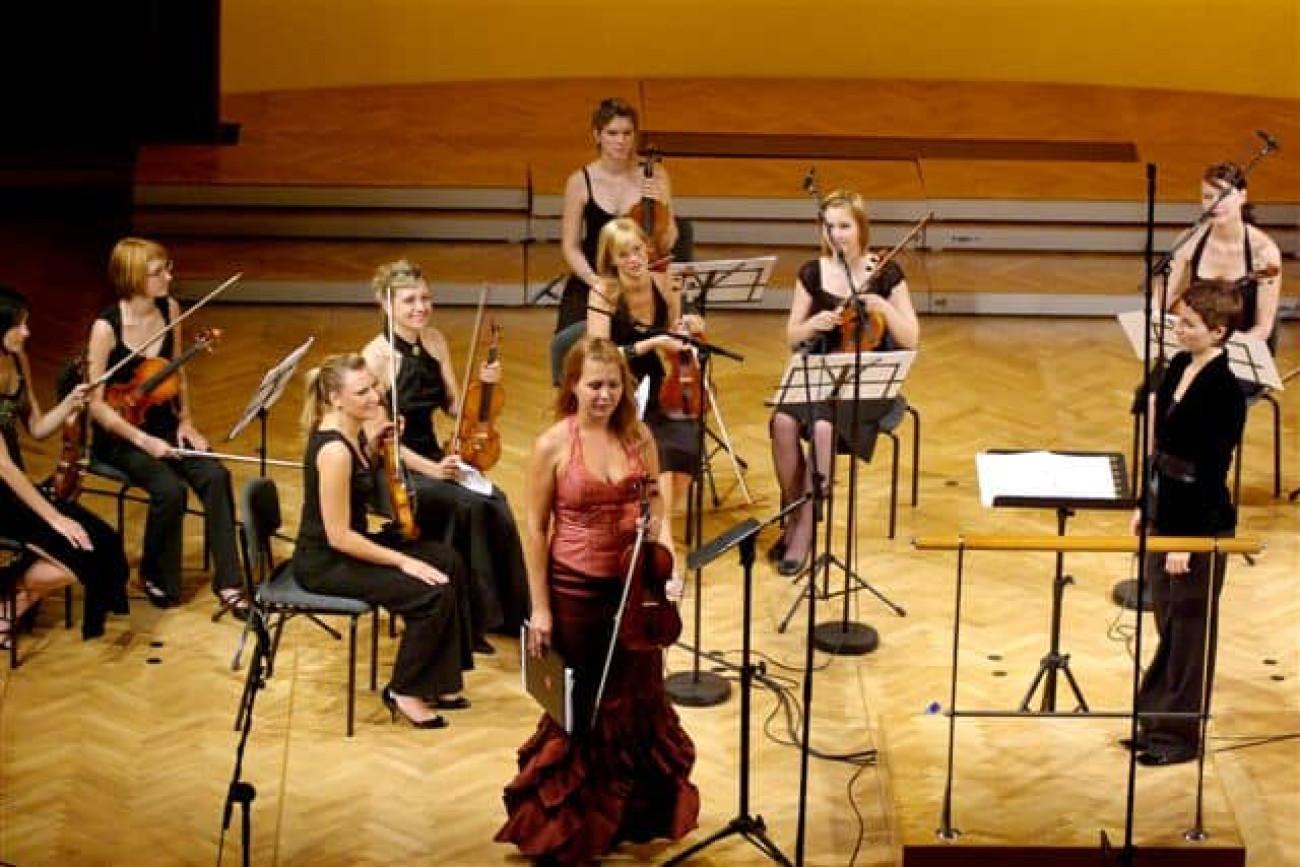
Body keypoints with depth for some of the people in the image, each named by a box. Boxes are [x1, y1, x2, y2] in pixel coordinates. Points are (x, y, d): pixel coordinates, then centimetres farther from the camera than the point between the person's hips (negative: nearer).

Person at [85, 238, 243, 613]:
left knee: (216, 476, -21)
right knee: (170, 489, -29)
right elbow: (96, 403, -17)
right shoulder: (106, 327, -19)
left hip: (163, 426, 5)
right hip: (120, 437, -5)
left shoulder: (169, 309, -2)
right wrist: (143, 441, -24)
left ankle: (228, 582, -19)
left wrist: (185, 421, 1)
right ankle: (155, 577, -4)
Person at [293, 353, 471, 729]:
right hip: (324, 564, -10)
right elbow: (338, 536, -25)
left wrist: (374, 444, 4)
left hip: (345, 545, 10)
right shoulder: (333, 450, -27)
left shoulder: (346, 431, 1)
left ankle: (439, 683, 17)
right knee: (432, 593, -18)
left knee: (449, 562, 12)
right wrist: (401, 560, -19)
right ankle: (404, 692, 2)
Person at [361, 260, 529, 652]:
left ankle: (509, 612, -12)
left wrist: (482, 384, -8)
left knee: (496, 504, -21)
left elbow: (453, 406, 12)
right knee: (468, 506, -29)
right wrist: (429, 469, -24)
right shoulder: (377, 355, -14)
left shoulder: (435, 342, 6)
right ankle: (472, 618, -18)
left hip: (433, 458, 6)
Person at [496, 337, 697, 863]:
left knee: (639, 700, 14)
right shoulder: (553, 445, -12)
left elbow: (655, 509, 8)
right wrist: (540, 607, -10)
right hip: (575, 588, -3)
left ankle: (634, 814, 33)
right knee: (582, 706, 9)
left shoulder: (638, 437, -2)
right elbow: (535, 528, -8)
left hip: (634, 586, 3)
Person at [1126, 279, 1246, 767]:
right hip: (1166, 513, 8)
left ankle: (1180, 734, 15)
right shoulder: (1179, 366, 5)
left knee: (1189, 627, 4)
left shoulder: (1224, 390, -20)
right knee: (1167, 623, 17)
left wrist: (1185, 539, -18)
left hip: (1199, 524, -8)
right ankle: (1156, 721, 28)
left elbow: (1212, 471, -19)